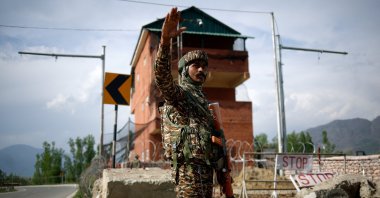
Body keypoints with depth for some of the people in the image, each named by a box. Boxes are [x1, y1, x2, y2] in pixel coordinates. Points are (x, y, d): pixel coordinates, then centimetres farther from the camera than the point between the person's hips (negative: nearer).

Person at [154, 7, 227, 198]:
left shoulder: (201, 98, 23)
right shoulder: (178, 92, -4)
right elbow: (162, 75, -26)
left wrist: (220, 164, 23)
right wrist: (165, 39, -41)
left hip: (205, 167, 9)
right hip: (190, 167, -9)